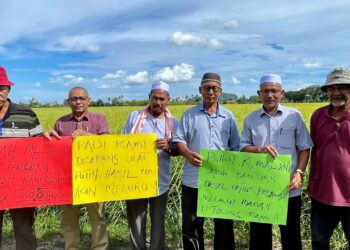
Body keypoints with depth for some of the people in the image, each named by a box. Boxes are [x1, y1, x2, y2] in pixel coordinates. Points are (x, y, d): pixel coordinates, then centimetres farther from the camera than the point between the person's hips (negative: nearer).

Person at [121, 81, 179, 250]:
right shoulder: (135, 116, 1)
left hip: (160, 180, 1)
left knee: (158, 221, 14)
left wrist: (168, 147, -18)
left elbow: (177, 150, 4)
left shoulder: (173, 123, 3)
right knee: (135, 220, 11)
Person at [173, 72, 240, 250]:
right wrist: (187, 154, -23)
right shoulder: (189, 115, 4)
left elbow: (236, 147, 10)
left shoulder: (228, 116, 8)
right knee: (191, 225, 10)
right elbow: (179, 140, -2)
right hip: (194, 180, 0)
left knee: (224, 225, 13)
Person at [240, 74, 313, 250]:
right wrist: (259, 149, -18)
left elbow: (304, 148, 0)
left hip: (289, 188, -1)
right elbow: (243, 147, 2)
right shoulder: (250, 119, 2)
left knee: (291, 234, 15)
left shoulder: (294, 116, -2)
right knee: (259, 233, 15)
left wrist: (299, 173, -14)